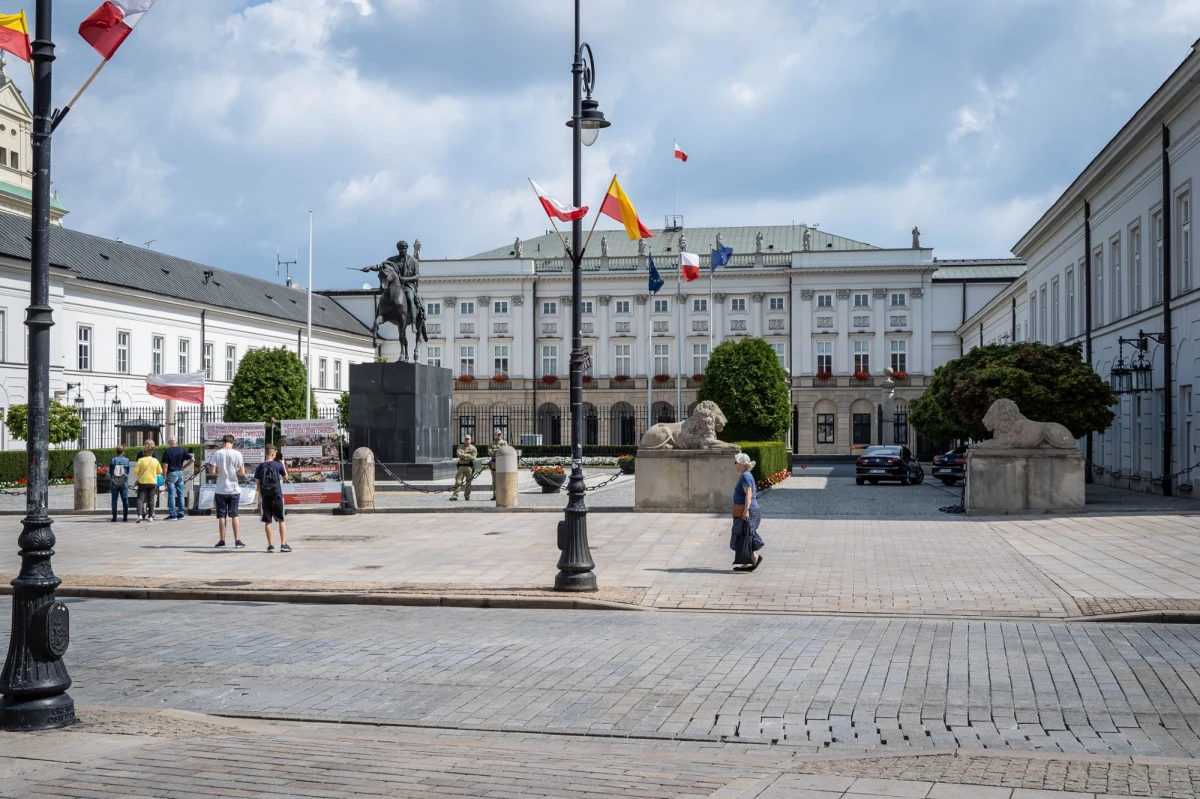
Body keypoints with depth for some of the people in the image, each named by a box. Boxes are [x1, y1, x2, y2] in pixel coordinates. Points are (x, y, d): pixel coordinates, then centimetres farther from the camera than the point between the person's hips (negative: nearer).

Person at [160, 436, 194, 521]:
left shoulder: (167, 451, -8)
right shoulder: (182, 450, 4)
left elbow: (165, 466, -11)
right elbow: (192, 459, 0)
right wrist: (184, 467, 5)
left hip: (171, 473, -4)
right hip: (180, 473, 4)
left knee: (171, 495, -1)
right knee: (180, 494, 10)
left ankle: (172, 515, -3)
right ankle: (181, 514, 12)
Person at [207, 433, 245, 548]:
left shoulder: (217, 453, -6)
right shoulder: (237, 454, -4)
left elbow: (212, 471, -11)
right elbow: (242, 473, -5)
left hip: (221, 489, -1)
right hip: (234, 489, 1)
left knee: (221, 516, 8)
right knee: (234, 515, 7)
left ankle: (222, 541, 11)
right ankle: (237, 541, 3)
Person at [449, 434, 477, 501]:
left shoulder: (473, 448, 6)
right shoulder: (460, 447, 13)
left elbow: (473, 458, -7)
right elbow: (459, 454, -6)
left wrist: (463, 456, -11)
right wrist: (468, 455, -11)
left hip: (469, 466, -1)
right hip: (461, 466, 1)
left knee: (468, 482, 2)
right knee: (458, 481, -6)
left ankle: (467, 496, 11)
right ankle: (455, 495, -9)